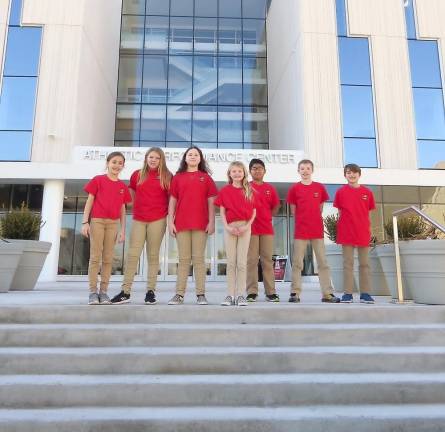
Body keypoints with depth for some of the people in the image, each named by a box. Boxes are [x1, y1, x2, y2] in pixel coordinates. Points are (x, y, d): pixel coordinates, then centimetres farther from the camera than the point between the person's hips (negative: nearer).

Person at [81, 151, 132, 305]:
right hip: (97, 221, -3)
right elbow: (89, 201, 2)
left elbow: (122, 209, 11)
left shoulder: (123, 186, 11)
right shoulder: (97, 180, 3)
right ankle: (93, 291, 2)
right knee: (95, 257, -2)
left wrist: (123, 230, 5)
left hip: (113, 223, 3)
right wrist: (85, 222, -6)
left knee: (108, 259, 3)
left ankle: (103, 291, 9)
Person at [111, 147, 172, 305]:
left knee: (153, 255, 3)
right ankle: (125, 291, 3)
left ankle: (151, 291, 8)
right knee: (132, 254, -2)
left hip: (158, 220, -2)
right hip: (138, 219, 2)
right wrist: (135, 208, 11)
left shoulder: (166, 176, 5)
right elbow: (131, 194, 22)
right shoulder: (137, 175, 11)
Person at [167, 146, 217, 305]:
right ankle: (179, 294, 6)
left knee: (198, 259, 1)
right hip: (181, 223, 1)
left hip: (201, 224, -1)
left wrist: (211, 222, -4)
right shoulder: (177, 177, 12)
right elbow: (172, 201, 9)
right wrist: (170, 221, 1)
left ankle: (201, 294, 3)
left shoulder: (206, 177, 9)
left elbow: (211, 201, 5)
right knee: (183, 259, 4)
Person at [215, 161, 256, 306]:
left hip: (245, 227, 0)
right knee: (231, 263, 3)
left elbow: (254, 211, 5)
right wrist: (227, 227, -9)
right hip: (230, 227, 0)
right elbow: (222, 212, 4)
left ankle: (241, 295, 5)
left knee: (242, 263, -1)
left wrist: (247, 225, -9)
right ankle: (231, 295, 8)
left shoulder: (249, 191, 7)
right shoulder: (224, 191, 6)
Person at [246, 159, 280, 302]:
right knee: (251, 260, 0)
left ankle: (271, 292, 9)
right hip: (251, 228, -2)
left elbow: (276, 206, 18)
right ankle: (252, 292, 5)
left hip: (267, 228, 2)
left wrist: (267, 218, 7)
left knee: (267, 260, 5)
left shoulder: (270, 188, 10)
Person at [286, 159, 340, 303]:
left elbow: (320, 208, 14)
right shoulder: (294, 188, 2)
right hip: (300, 231, -1)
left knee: (323, 263, 4)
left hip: (318, 230, 2)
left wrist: (314, 220, 8)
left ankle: (327, 294, 8)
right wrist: (303, 221, 4)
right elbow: (293, 210, 7)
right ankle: (295, 293, 8)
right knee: (297, 263, 1)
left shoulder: (320, 187, 6)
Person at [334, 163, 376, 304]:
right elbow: (340, 213, 6)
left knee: (364, 264, 7)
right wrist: (348, 224, 0)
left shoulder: (367, 192, 6)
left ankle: (365, 293, 13)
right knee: (348, 264, 2)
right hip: (346, 233, -2)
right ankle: (347, 293, 6)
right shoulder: (340, 192, 2)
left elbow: (368, 213, 10)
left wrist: (367, 229, 4)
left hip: (363, 233, 2)